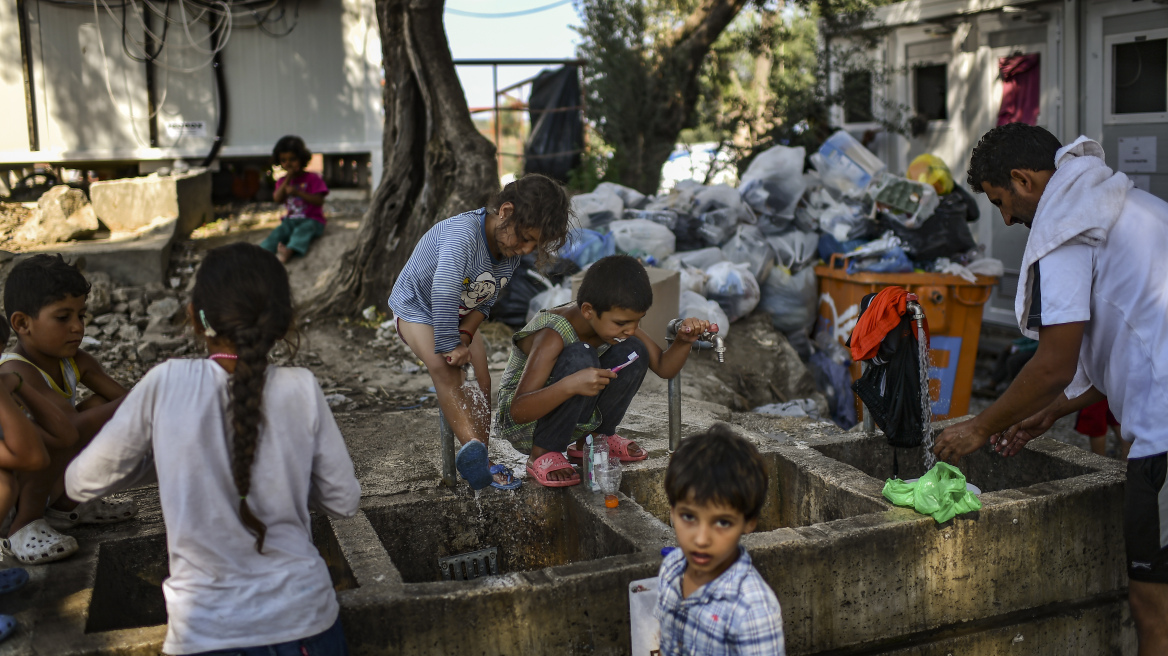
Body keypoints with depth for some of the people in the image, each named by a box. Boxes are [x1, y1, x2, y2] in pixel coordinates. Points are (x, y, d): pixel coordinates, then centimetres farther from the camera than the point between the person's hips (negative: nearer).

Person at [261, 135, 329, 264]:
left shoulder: (312, 178, 1)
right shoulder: (282, 181, 16)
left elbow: (319, 201, -12)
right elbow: (277, 199, -3)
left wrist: (298, 192, -21)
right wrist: (288, 178, -8)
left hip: (312, 220, -4)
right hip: (290, 220, 5)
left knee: (303, 230, -37)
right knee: (277, 233, -25)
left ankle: (289, 251, -64)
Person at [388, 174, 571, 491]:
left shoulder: (513, 253, -12)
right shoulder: (463, 232, -37)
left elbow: (485, 303, -6)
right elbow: (443, 292, -47)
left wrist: (465, 337, -22)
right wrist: (449, 346, -44)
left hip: (460, 316, 7)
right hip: (417, 308, -7)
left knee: (483, 382, -1)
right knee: (446, 369, -29)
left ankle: (479, 462, 6)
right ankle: (471, 446, -44)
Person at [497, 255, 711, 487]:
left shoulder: (616, 320, -9)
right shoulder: (552, 338, -31)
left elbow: (664, 368, 0)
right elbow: (518, 411, -37)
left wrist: (684, 341, -21)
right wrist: (570, 385, -52)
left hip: (576, 419, 7)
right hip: (525, 424, -7)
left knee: (632, 351, -12)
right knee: (580, 357, -33)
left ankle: (591, 439, 8)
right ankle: (542, 454, -15)